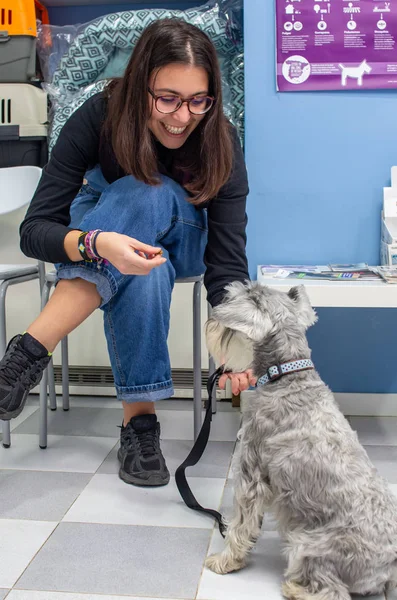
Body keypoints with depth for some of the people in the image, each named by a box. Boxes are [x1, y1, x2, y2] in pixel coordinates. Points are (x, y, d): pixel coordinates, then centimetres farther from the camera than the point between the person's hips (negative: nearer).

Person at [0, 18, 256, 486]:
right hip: (100, 227, 0)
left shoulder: (218, 141, -25)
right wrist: (98, 244, -51)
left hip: (179, 240, 1)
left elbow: (227, 259, -29)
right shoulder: (99, 118, -26)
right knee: (147, 219, -38)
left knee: (154, 198, -36)